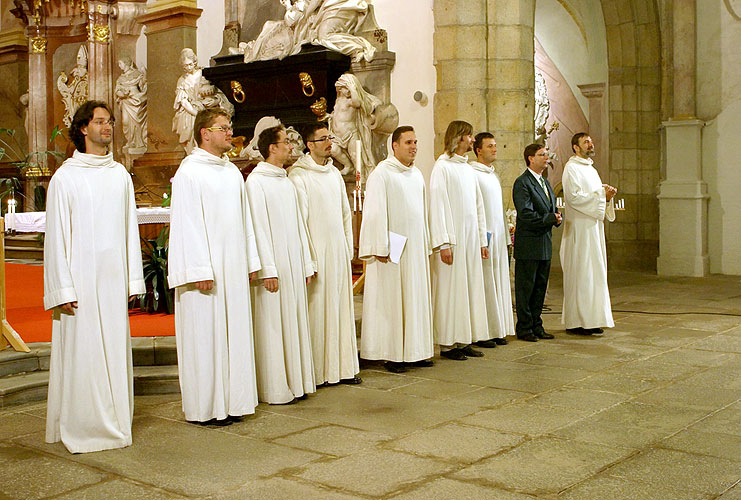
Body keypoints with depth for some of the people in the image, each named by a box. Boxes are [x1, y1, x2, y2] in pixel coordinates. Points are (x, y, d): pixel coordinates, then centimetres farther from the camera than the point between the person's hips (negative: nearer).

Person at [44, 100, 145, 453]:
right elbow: (56, 235, -5)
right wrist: (63, 289, -10)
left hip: (114, 279, 4)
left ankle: (113, 422, 19)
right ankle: (80, 427, 10)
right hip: (81, 278, -4)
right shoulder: (65, 177, -3)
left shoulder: (120, 175, 11)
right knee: (82, 352, -1)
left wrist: (133, 278, 7)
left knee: (115, 349, 8)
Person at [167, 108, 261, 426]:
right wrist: (200, 271, -19)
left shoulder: (232, 171, 15)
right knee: (204, 336, -1)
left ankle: (230, 402, 19)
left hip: (233, 269, 8)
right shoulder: (189, 171, -9)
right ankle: (203, 408, 9)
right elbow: (187, 224, -14)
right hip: (205, 270, -7)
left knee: (234, 332, 10)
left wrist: (250, 262, 13)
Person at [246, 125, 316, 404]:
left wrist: (307, 264, 13)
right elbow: (258, 228, -14)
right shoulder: (256, 182, -8)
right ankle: (275, 389, 6)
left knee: (295, 322, 11)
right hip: (274, 266, -8)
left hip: (294, 265, 8)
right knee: (272, 326, -2)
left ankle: (296, 382, 19)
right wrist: (268, 270, -18)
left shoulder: (287, 182, 15)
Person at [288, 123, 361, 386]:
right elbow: (298, 220, -12)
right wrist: (308, 259, -15)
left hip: (339, 253, 7)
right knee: (316, 309, -2)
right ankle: (317, 372, 6)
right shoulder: (298, 176, -8)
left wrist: (348, 248, 12)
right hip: (316, 253, -7)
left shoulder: (334, 173, 14)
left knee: (341, 308, 9)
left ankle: (343, 367, 17)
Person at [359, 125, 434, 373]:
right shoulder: (382, 173, -9)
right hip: (393, 249, -7)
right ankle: (391, 355, 4)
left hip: (415, 247, 7)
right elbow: (375, 212, -14)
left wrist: (426, 246, 16)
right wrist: (380, 248, -18)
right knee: (391, 299, -3)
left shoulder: (417, 174, 14)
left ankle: (414, 351, 17)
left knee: (416, 297, 9)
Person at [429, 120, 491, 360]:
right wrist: (444, 243, -18)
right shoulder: (442, 167, -7)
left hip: (471, 237, 7)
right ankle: (448, 343, 3)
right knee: (451, 288, -3)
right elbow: (437, 206, -12)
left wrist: (482, 240, 14)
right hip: (452, 236, -7)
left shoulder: (469, 168, 16)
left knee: (470, 286, 8)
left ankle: (464, 340, 15)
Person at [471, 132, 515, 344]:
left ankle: (498, 330, 14)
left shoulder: (493, 175, 19)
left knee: (499, 283, 9)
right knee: (485, 284, -6)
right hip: (484, 235, -8)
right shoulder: (472, 174, -9)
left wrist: (505, 237, 20)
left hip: (498, 236, 8)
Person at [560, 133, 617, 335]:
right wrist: (600, 194, -15)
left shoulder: (591, 169, 20)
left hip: (594, 227, 9)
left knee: (594, 272, 8)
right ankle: (576, 322, -4)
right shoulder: (571, 168, -7)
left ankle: (590, 320, 13)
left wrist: (607, 196, 3)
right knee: (580, 273, -8)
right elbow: (573, 197, -19)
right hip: (580, 228, -9)